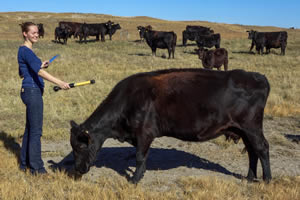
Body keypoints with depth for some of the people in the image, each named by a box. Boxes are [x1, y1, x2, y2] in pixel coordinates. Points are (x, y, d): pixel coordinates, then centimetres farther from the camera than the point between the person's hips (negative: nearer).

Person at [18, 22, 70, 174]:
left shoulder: (25, 51, 15)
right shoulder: (26, 51, -14)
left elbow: (22, 74, 22)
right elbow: (39, 72, -27)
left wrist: (40, 65, 13)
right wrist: (60, 83, -35)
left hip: (30, 92, 10)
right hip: (32, 92, -10)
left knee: (30, 129, 15)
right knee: (36, 131, -5)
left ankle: (25, 163, 23)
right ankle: (36, 168, 2)